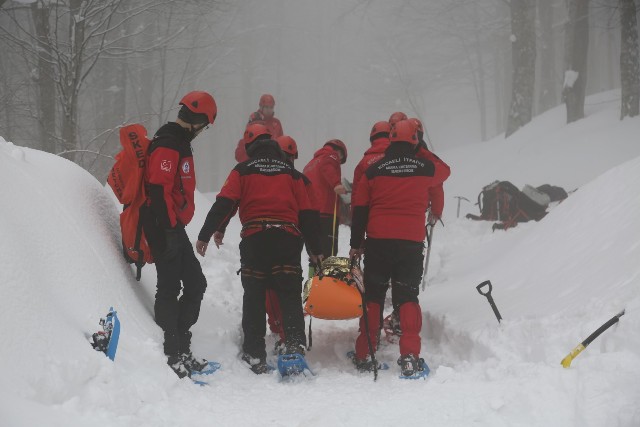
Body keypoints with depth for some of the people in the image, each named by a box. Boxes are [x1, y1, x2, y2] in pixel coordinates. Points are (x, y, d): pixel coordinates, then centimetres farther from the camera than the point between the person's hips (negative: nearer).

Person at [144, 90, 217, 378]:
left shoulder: (179, 143, 17)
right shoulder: (168, 145, -16)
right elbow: (159, 190, -23)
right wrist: (169, 231, -24)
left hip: (174, 227, 11)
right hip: (165, 229, -11)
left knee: (196, 284, 12)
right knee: (169, 288, -7)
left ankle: (180, 348, 18)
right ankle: (171, 355, -2)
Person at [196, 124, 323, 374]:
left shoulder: (243, 171, 11)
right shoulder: (291, 173, 18)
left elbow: (224, 204, 0)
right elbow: (306, 213, 15)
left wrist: (205, 235, 2)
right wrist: (316, 249, 20)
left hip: (254, 240, -1)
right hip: (288, 238, 1)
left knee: (254, 297, 7)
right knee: (290, 295, 2)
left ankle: (254, 355, 5)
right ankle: (295, 343, -18)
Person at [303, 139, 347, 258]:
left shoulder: (310, 164, 27)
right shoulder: (331, 156, 3)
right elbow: (327, 166, -21)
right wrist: (336, 184, -36)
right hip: (326, 213, -8)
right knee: (328, 253, -14)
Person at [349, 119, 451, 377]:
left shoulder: (374, 170, 3)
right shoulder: (425, 168, 4)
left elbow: (360, 210, 4)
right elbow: (444, 171, 28)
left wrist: (355, 244, 10)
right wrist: (422, 154, 41)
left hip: (378, 241, 0)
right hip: (412, 242, 0)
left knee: (373, 296, 10)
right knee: (408, 297, 4)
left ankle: (364, 355, 9)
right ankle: (410, 356, -10)